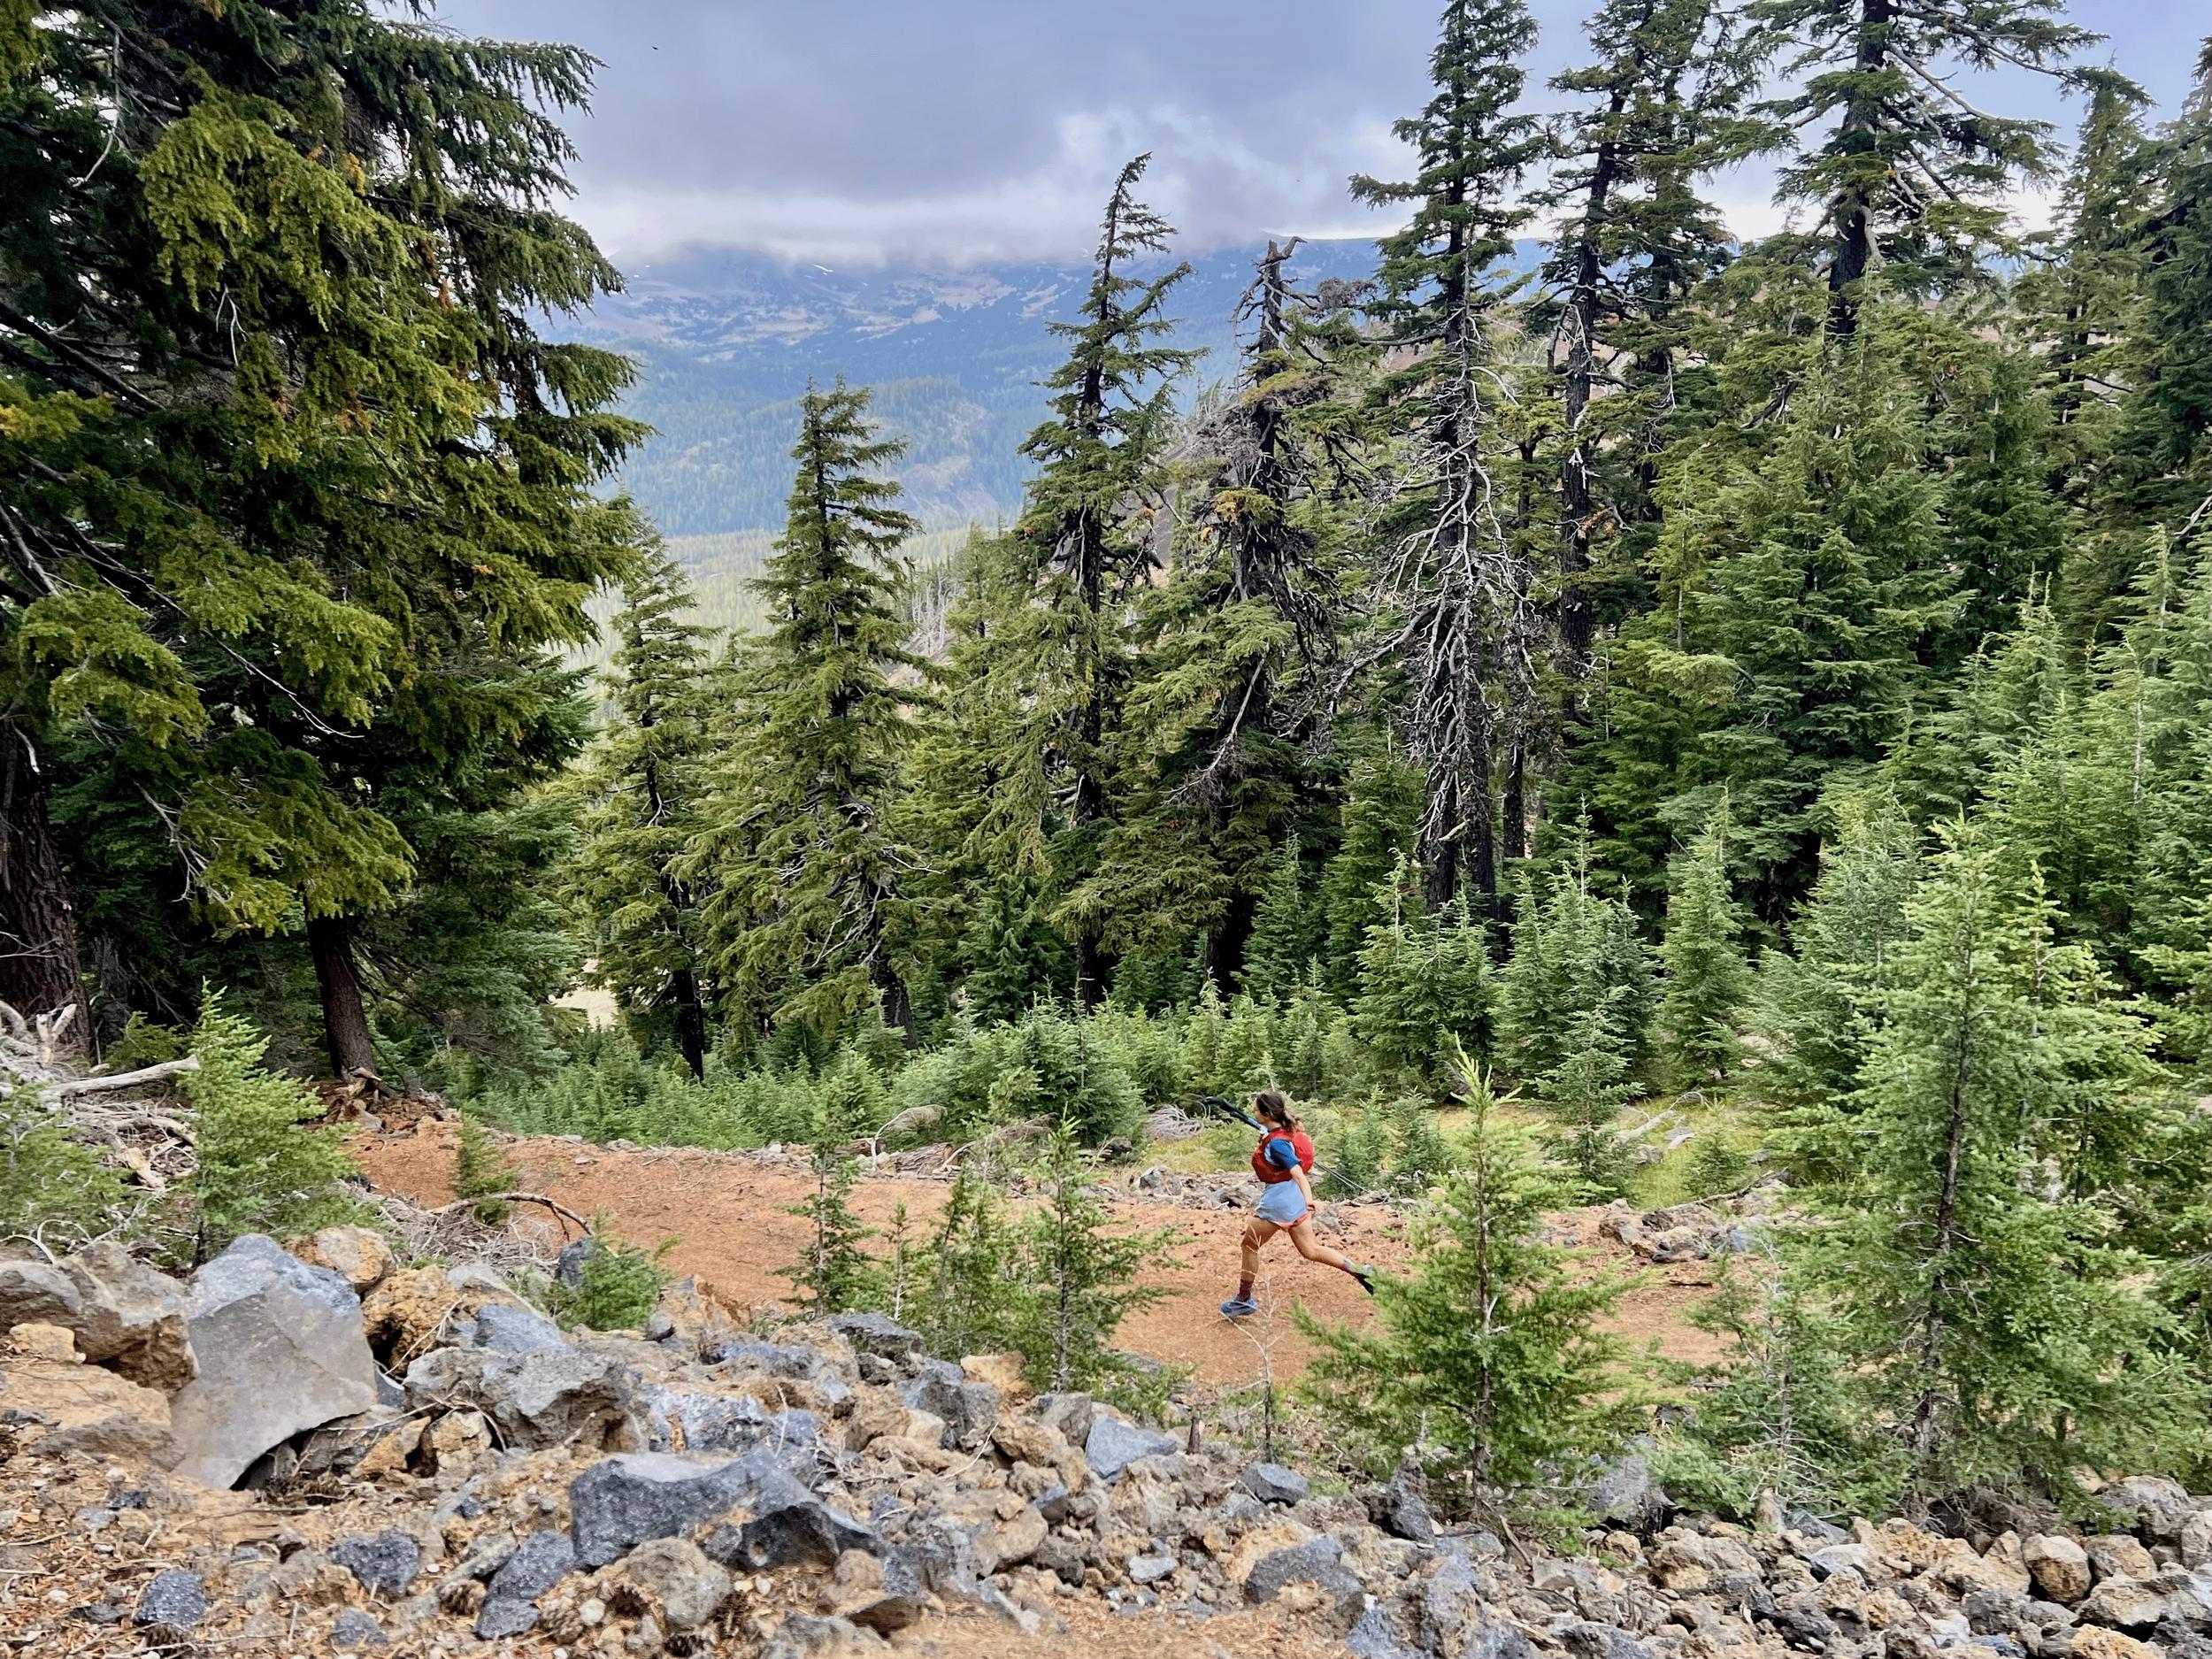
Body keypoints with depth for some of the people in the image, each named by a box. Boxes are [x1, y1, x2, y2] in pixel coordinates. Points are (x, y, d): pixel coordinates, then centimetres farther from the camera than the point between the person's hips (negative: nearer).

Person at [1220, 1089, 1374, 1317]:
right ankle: (1361, 1272, 6)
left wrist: (1308, 1199, -47)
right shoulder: (1286, 1130, 2)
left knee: (1249, 1246, 9)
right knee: (1311, 1250, 14)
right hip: (1294, 1197, 9)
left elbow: (1298, 1173, -35)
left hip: (1280, 1199, -9)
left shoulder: (1275, 1144, -23)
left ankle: (1243, 1301, 20)